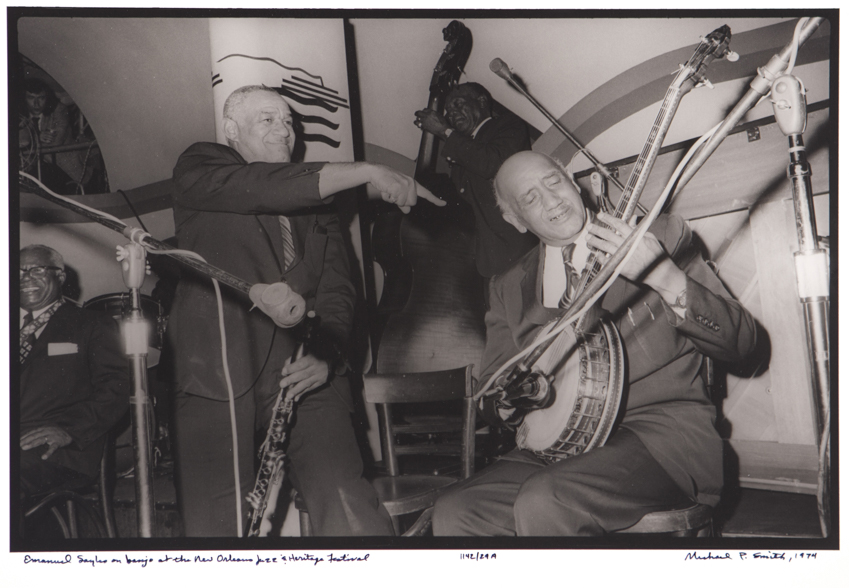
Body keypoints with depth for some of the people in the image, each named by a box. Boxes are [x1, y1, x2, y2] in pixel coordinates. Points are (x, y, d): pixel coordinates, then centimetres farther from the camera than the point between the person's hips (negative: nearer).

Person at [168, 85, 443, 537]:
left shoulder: (316, 202, 22)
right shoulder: (198, 168, 11)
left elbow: (337, 290, 11)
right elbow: (263, 188, -11)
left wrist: (325, 356, -9)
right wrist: (368, 172, -12)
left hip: (305, 377, 3)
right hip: (218, 378, -2)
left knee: (351, 513, -14)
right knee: (214, 521, -7)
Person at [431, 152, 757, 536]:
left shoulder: (661, 236, 4)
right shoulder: (509, 288, 14)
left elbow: (740, 341, -3)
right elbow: (490, 398, 17)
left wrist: (668, 279, -20)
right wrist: (509, 396, -9)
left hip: (662, 430, -3)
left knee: (545, 501, -31)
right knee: (452, 514, -20)